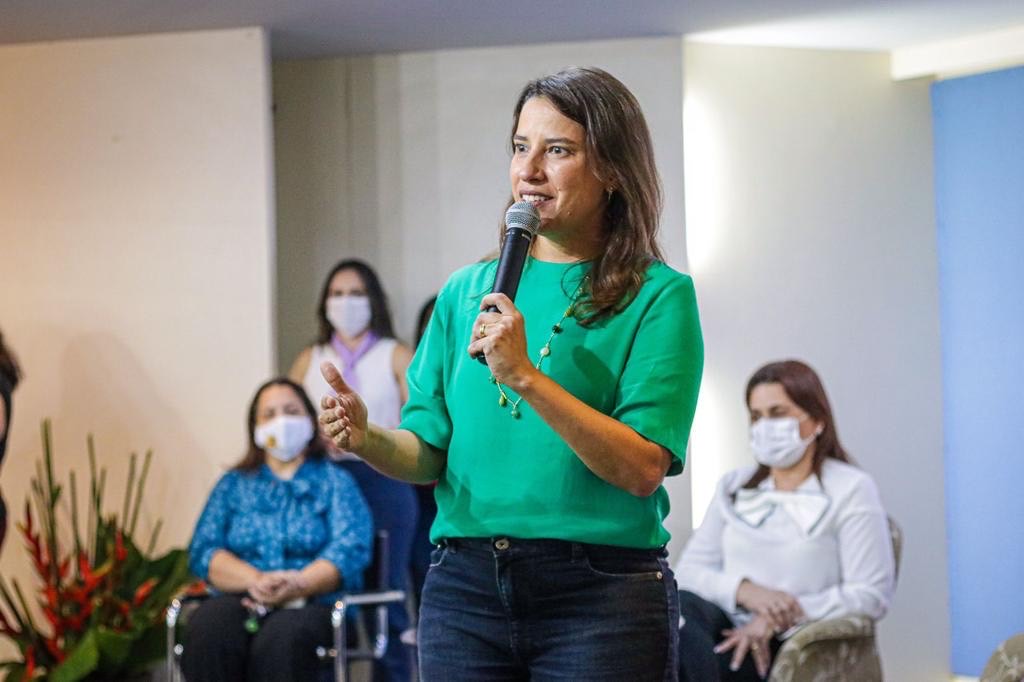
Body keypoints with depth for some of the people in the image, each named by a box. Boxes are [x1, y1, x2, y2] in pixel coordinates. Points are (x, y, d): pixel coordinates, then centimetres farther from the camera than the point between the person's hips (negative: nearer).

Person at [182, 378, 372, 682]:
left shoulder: (336, 482, 18)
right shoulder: (233, 485, 24)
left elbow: (350, 551, 0)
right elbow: (202, 551, 9)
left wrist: (297, 585, -20)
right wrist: (255, 580, -12)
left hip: (313, 603, -2)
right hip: (241, 600, 2)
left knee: (280, 641, -38)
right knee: (207, 633, -35)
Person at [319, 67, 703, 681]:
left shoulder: (658, 296, -3)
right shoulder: (467, 291, 11)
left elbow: (644, 469, -13)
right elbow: (428, 455, 9)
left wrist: (525, 376, -20)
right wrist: (369, 439, -12)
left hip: (600, 591, -4)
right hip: (464, 587, 4)